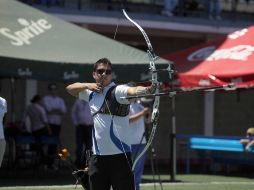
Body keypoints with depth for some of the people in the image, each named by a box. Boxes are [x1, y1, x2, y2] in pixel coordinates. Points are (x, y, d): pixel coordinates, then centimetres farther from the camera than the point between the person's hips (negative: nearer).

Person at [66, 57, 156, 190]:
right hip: (97, 156, 6)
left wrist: (145, 90, -53)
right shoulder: (91, 93, 12)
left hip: (119, 155, -6)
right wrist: (87, 85, 4)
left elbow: (133, 90, -30)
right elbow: (70, 88, 25)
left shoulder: (117, 91, -9)